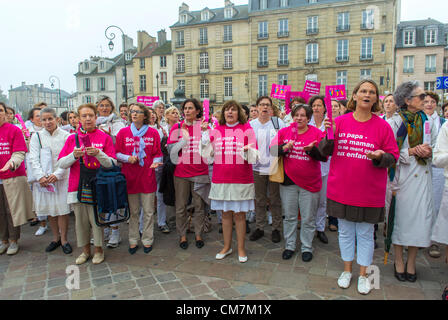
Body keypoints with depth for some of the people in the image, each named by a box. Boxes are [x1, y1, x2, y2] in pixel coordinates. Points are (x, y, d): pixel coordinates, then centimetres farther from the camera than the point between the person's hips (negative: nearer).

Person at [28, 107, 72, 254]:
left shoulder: (65, 136, -1)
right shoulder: (36, 136, 7)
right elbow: (33, 159, 1)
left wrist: (57, 174, -16)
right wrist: (40, 176, -12)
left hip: (61, 177, -2)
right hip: (43, 179, 3)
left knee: (62, 209, -2)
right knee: (49, 210, 10)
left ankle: (64, 240, 13)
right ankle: (56, 238, 26)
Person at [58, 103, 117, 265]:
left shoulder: (104, 137, 1)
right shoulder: (72, 138, 8)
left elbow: (112, 163, -4)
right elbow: (61, 163, 4)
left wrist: (98, 154, -20)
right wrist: (74, 155, -15)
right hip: (77, 185, 3)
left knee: (96, 219, 1)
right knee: (81, 220, 9)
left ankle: (99, 250, 21)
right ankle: (85, 250, 27)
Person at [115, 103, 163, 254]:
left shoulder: (153, 133, 2)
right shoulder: (123, 132, 3)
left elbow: (158, 154, 6)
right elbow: (117, 153, 5)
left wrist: (156, 162, -14)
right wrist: (128, 158, -12)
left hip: (147, 177, 0)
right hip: (130, 177, 1)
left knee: (148, 211, 7)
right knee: (133, 211, 10)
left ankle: (147, 240, 23)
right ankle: (133, 241, 25)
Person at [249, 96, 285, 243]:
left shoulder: (278, 122, 0)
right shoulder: (251, 124, 5)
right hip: (257, 167, 2)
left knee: (275, 199, 7)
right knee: (259, 199, 12)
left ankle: (276, 228, 22)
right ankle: (259, 227, 25)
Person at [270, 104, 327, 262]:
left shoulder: (316, 133, -2)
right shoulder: (284, 132, 3)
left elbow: (324, 157, -7)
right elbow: (272, 150, -3)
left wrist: (311, 149, -25)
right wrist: (284, 147, -21)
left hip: (310, 183, -1)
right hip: (288, 181, 2)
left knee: (308, 218, 8)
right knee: (289, 216, 12)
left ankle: (307, 248, 25)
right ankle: (289, 246, 27)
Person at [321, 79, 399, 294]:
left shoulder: (382, 126, -2)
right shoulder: (340, 122, 0)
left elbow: (393, 156, 1)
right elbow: (325, 151, 1)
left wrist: (380, 156, -20)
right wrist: (328, 134, -17)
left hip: (369, 192, -1)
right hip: (341, 189, 1)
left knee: (365, 234, 11)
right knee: (345, 232, 14)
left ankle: (363, 275, 31)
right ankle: (347, 270, 34)